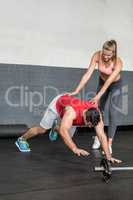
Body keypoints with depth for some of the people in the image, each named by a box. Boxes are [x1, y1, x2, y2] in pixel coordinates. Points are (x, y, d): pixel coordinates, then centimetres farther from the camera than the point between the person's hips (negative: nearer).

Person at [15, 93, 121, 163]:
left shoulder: (96, 114, -36)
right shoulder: (72, 112, -50)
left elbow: (102, 135, -35)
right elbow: (63, 131, -58)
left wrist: (108, 156, -40)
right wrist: (75, 149, -67)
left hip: (69, 103, 5)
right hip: (57, 104, -5)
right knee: (42, 129, 7)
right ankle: (21, 139, 32)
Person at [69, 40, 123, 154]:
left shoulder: (118, 63, -35)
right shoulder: (97, 56, -27)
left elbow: (109, 82, -34)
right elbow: (88, 74, -27)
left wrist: (97, 96, -37)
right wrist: (77, 91, -31)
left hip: (115, 85, -4)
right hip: (102, 82, 4)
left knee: (113, 113, -11)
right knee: (98, 110, 8)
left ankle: (109, 144, -9)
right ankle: (98, 137, 27)